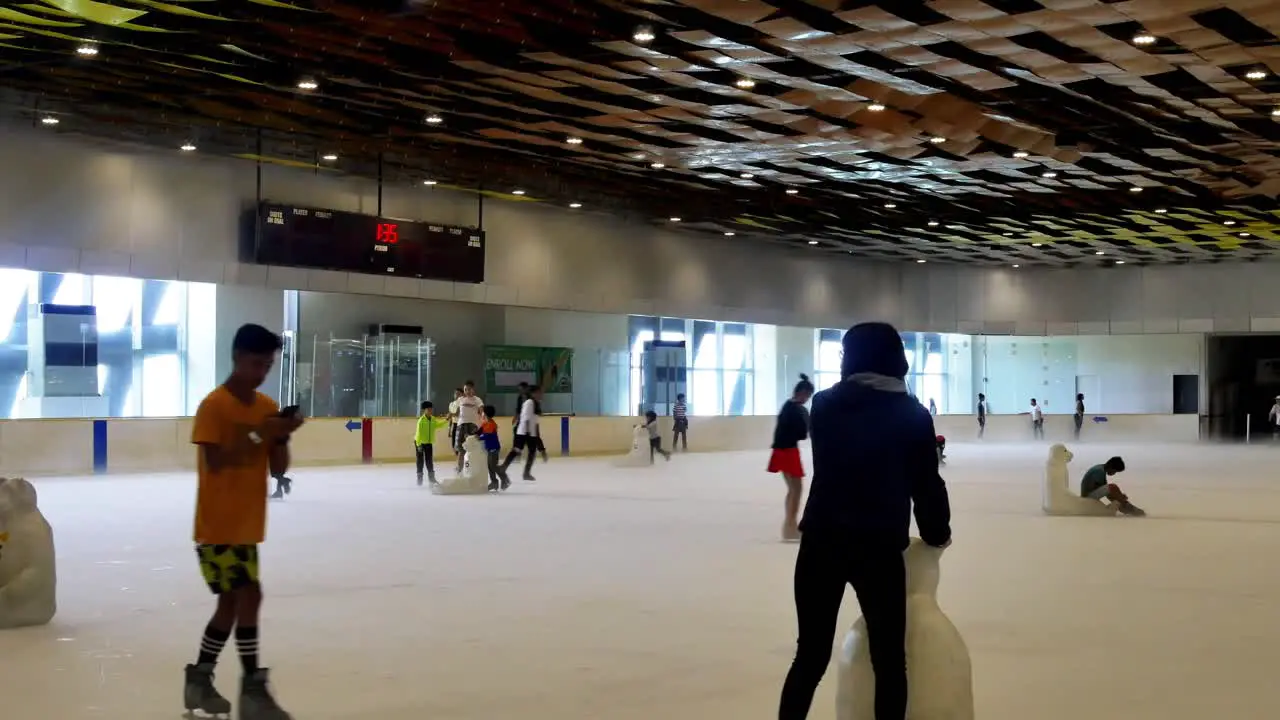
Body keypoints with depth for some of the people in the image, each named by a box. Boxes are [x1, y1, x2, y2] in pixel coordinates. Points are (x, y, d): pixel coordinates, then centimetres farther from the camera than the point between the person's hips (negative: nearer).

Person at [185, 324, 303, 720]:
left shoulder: (268, 406, 7)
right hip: (218, 524, -8)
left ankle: (199, 680, 28)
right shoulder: (213, 406, -13)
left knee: (232, 602, 14)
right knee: (248, 595, -15)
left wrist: (281, 436, -13)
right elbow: (214, 462, -22)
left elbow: (279, 469, 6)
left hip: (246, 524, 8)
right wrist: (257, 434, -28)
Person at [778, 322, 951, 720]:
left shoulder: (824, 405, 4)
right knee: (889, 659, 10)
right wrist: (937, 533, 18)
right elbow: (926, 483, 3)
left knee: (811, 655, 10)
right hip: (880, 549, -2)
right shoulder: (912, 414, -1)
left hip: (822, 542, 2)